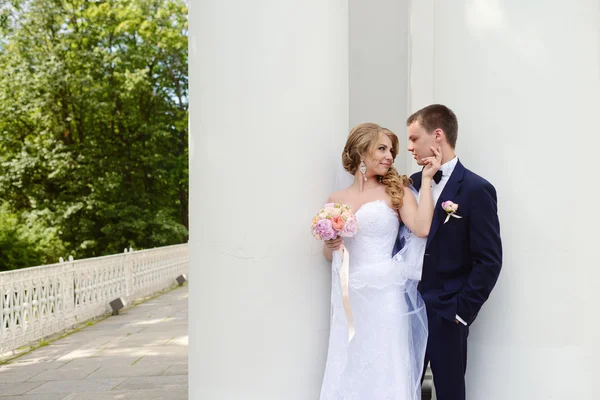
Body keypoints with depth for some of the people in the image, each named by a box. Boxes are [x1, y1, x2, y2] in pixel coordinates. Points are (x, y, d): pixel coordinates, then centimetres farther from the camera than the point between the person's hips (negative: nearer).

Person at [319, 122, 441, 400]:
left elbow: (422, 229, -17)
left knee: (385, 371, 4)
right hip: (349, 296, 3)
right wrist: (330, 245, -6)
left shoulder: (397, 191, 1)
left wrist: (426, 178, -11)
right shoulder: (336, 200, 9)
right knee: (349, 371, 10)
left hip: (384, 294, -3)